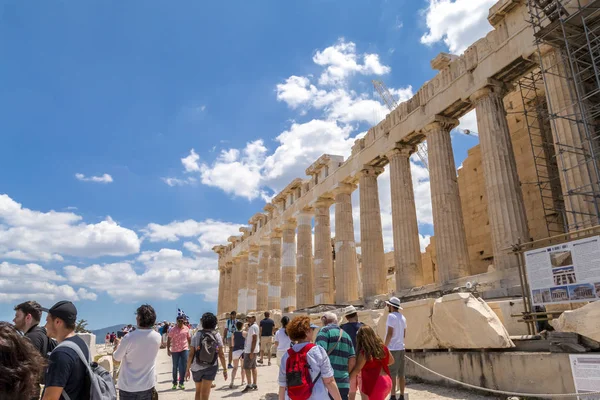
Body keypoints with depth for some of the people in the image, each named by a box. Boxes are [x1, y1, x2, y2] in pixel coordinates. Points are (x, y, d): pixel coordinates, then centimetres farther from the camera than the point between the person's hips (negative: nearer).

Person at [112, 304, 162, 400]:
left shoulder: (129, 337, -20)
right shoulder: (157, 337, -6)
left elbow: (116, 358, -3)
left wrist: (118, 344, 16)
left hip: (128, 387, -3)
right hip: (148, 386, 3)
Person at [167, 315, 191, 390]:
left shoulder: (186, 329, 0)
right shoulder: (173, 330, -7)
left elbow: (189, 338, 8)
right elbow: (169, 340, -4)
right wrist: (168, 350, -10)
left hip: (184, 349, 1)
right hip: (175, 350, -1)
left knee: (184, 367, 0)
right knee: (175, 367, 9)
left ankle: (181, 383, 12)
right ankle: (174, 383, 23)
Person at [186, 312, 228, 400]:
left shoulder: (197, 335, -2)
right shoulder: (217, 335, -3)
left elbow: (191, 354, -5)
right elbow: (221, 354, -3)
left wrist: (187, 369, 4)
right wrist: (225, 369, 5)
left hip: (196, 367, 2)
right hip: (210, 367, -1)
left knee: (198, 391, 22)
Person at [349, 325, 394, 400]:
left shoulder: (364, 352, -15)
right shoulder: (382, 347, 5)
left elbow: (357, 370, -16)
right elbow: (391, 361, 19)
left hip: (376, 384, -7)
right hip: (388, 381, 7)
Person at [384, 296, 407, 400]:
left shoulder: (391, 316, -12)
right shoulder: (402, 317, 11)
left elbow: (389, 333, -17)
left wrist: (384, 347, -12)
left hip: (392, 349, -7)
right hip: (401, 348, 8)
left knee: (392, 374, -2)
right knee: (401, 374, 10)